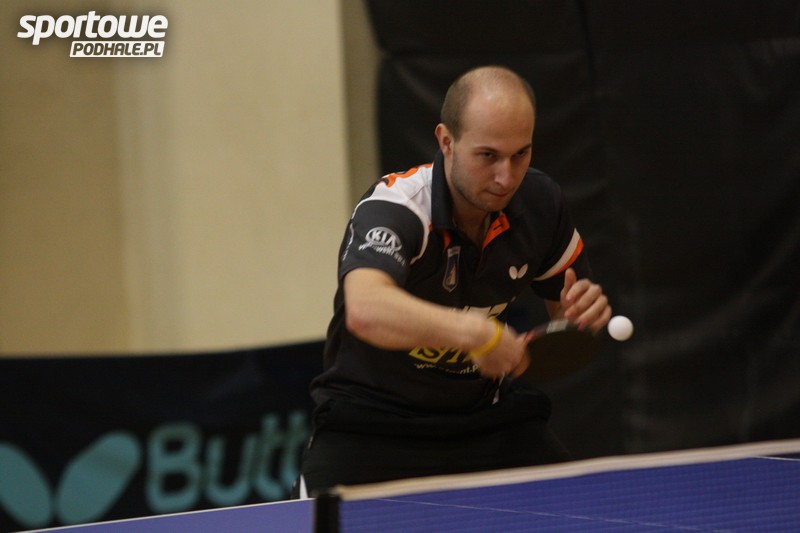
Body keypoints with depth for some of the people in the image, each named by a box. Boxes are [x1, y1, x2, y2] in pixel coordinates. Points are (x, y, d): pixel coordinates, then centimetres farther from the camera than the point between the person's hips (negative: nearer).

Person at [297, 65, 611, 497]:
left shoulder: (538, 202, -8)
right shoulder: (394, 208, -27)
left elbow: (566, 305, 10)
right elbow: (364, 310, -48)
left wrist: (585, 310, -15)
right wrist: (472, 331, -61)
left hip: (485, 417, 4)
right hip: (370, 425, -4)